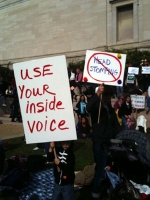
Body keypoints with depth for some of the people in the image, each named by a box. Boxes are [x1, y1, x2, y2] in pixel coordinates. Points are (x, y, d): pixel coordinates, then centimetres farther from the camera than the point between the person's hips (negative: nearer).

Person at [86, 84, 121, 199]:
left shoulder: (111, 110, 13)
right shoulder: (96, 107, -8)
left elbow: (116, 125, 14)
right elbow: (88, 108, -32)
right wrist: (97, 94, -42)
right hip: (99, 143, -6)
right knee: (101, 169, -6)